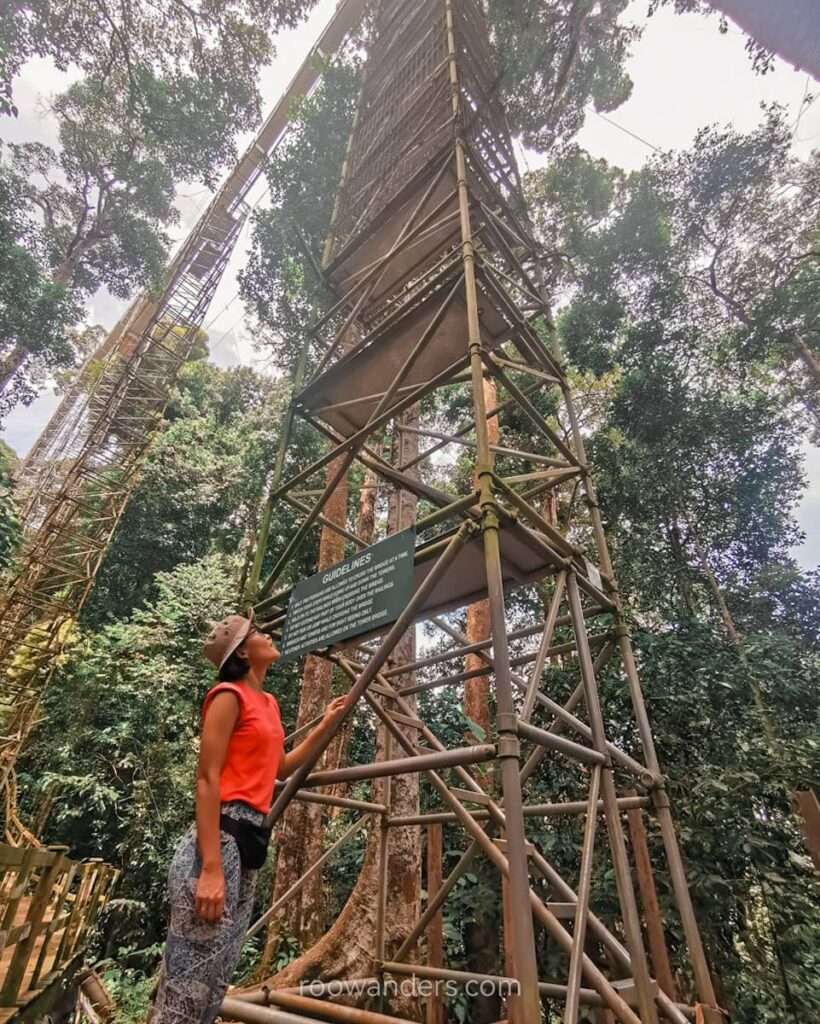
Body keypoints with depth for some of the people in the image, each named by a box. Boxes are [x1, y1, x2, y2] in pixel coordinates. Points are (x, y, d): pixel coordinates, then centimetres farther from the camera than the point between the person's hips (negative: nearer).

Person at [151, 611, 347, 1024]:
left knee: (214, 976, 13)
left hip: (250, 840, 9)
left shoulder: (267, 703, 18)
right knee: (192, 979, -5)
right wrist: (210, 868, -22)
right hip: (221, 838, -9)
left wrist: (325, 725, 25)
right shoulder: (229, 695, -8)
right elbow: (207, 779, -15)